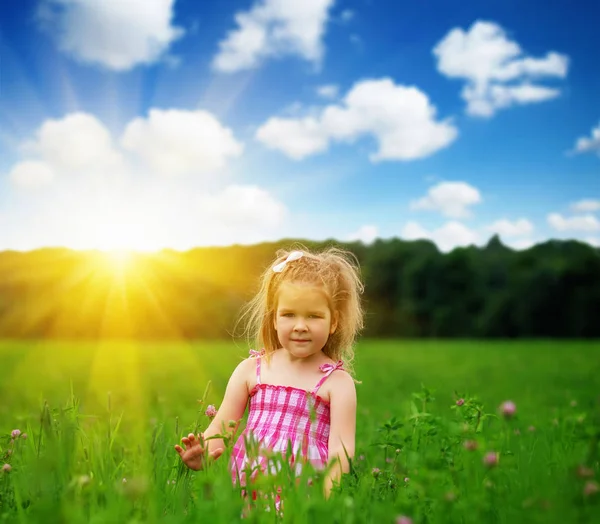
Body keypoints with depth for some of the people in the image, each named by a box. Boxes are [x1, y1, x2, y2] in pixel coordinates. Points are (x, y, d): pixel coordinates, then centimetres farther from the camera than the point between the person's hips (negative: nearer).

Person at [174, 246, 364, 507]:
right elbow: (221, 426, 13)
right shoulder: (250, 369, 12)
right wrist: (202, 454, -8)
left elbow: (340, 448, -4)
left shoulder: (337, 382, 3)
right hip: (244, 489, 3)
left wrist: (328, 492, -21)